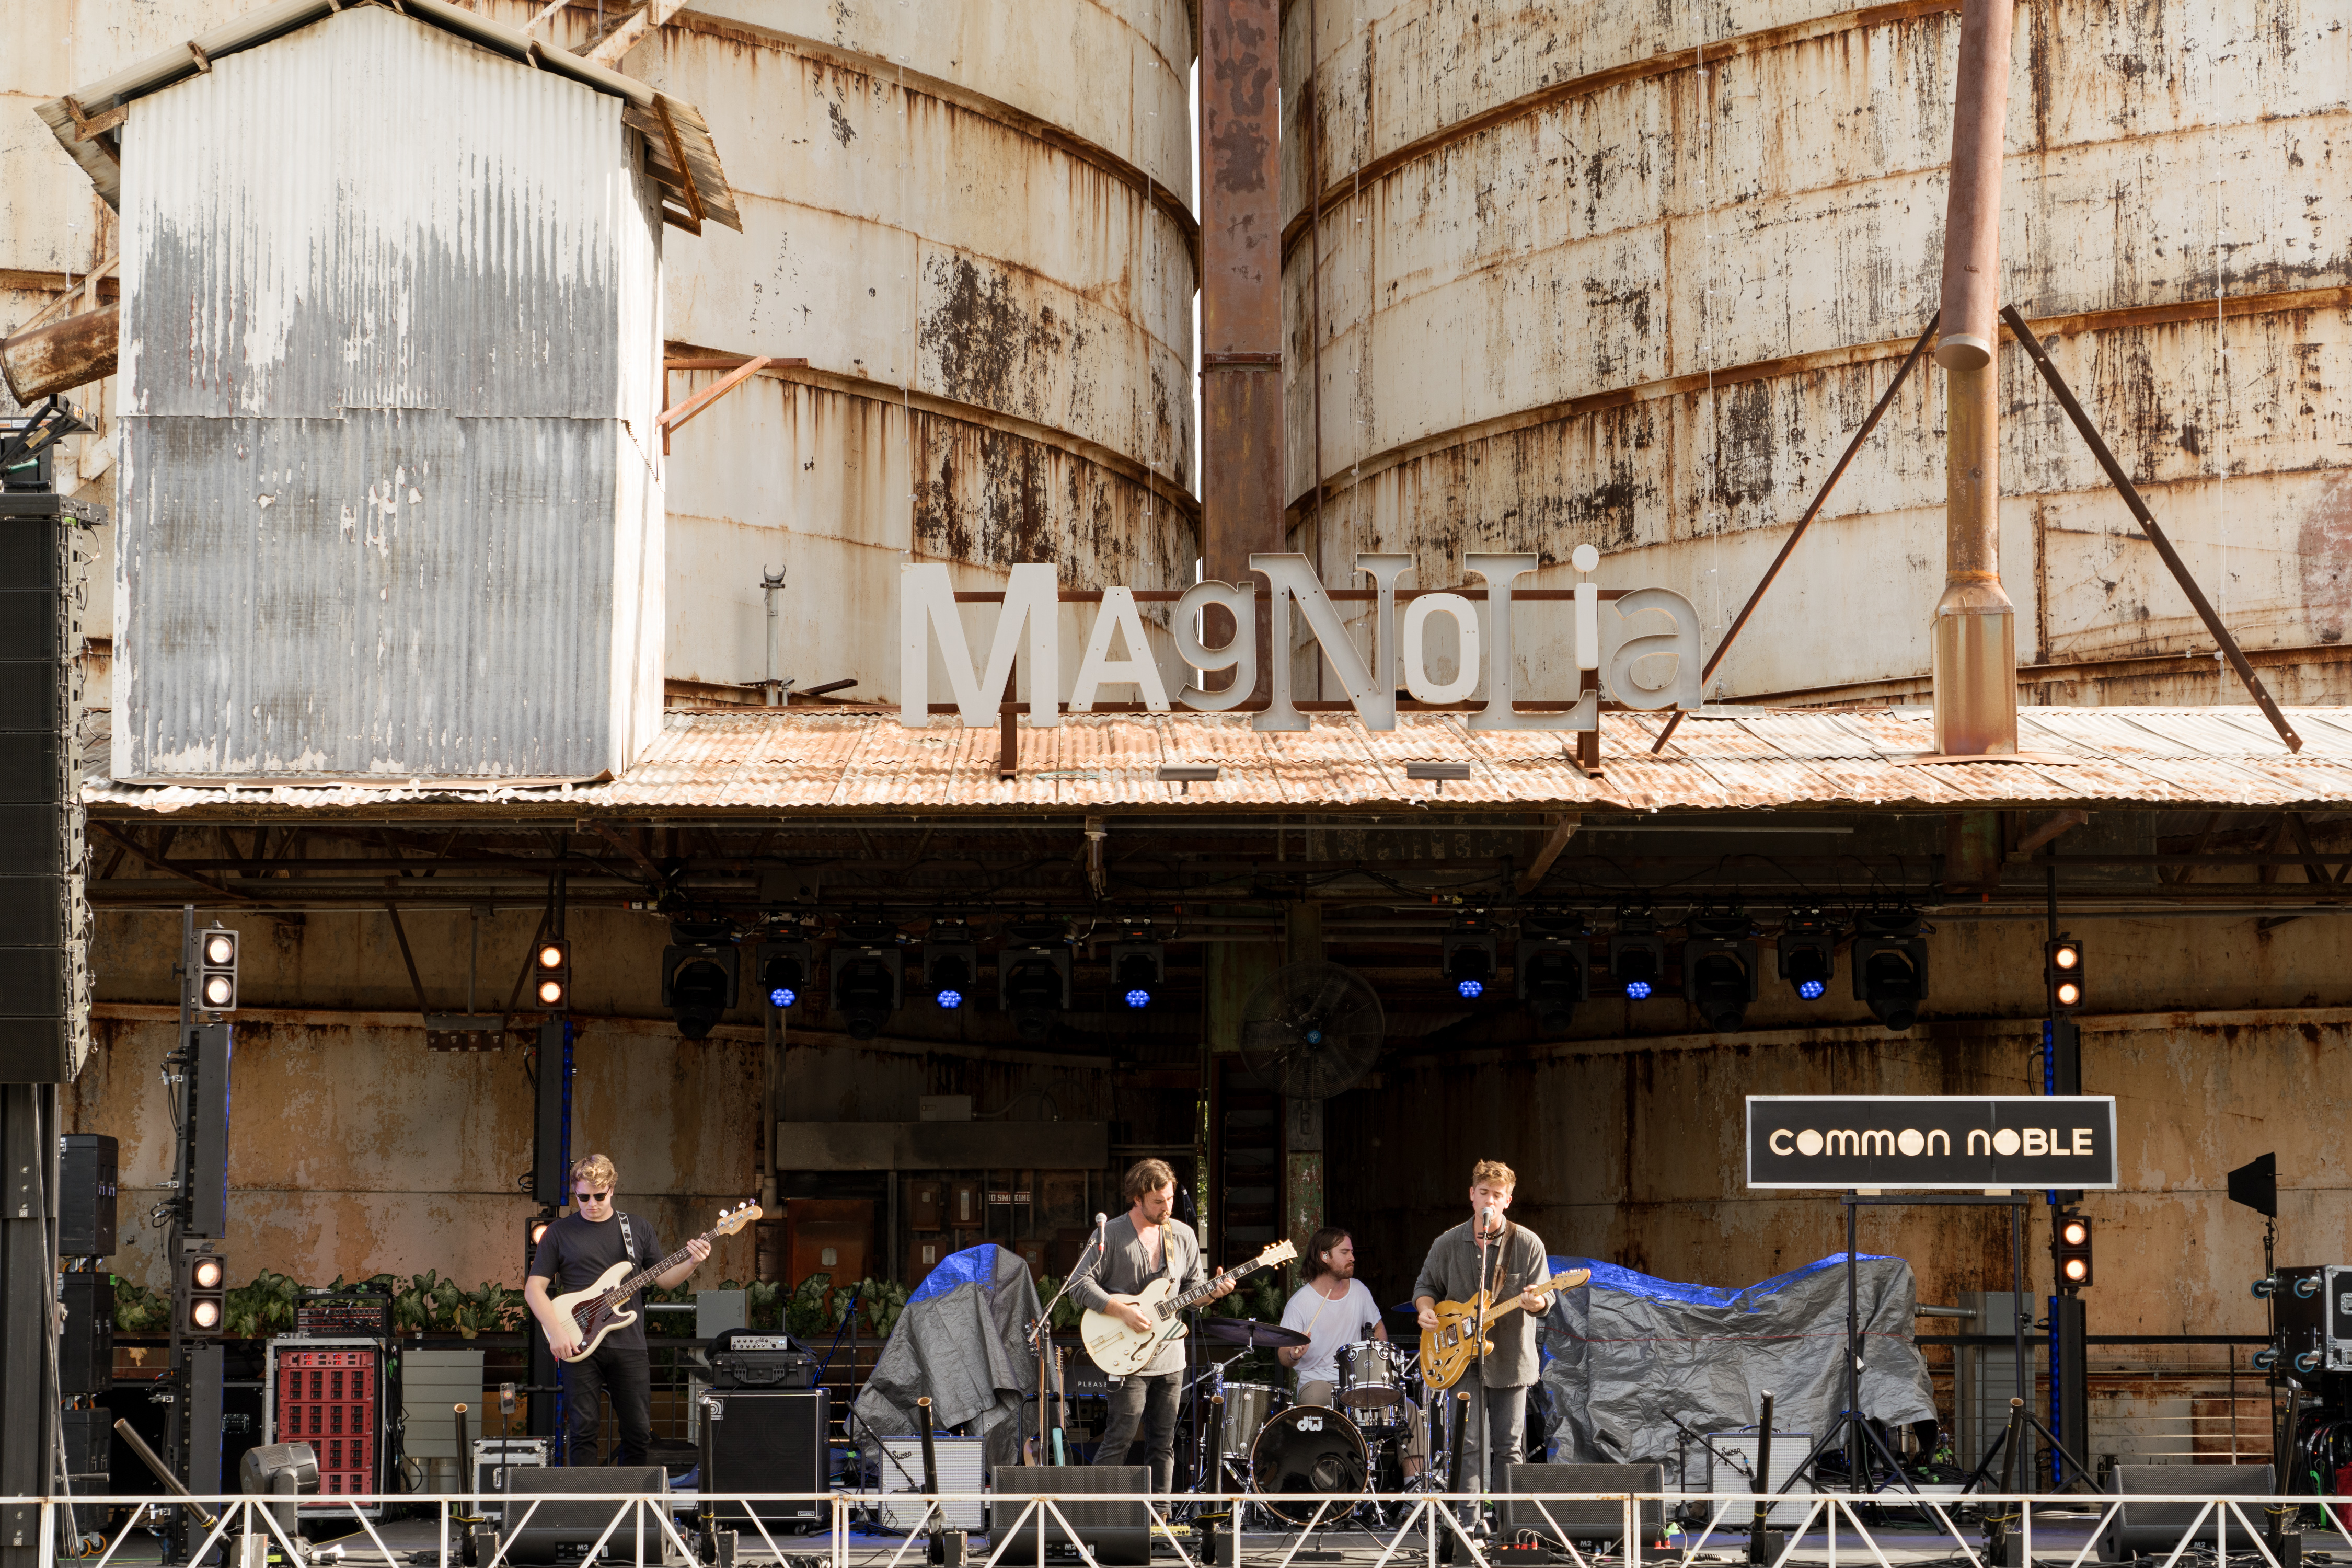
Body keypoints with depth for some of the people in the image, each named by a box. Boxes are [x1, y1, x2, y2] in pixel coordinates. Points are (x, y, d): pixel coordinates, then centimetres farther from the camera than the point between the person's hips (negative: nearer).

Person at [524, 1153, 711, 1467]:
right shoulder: (560, 1233, 5)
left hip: (628, 1345, 2)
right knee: (583, 1429, -5)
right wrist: (556, 1332, -10)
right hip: (579, 1345, -2)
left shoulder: (638, 1229, 12)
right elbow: (534, 1288, 3)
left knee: (639, 1432, 2)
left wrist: (691, 1263, -9)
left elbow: (663, 1279, 12)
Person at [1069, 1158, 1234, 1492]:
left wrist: (1212, 1292, -7)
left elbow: (1193, 1289, 16)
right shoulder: (1111, 1235, -7)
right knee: (1120, 1440, -7)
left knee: (1163, 1443, 8)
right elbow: (1081, 1284, -9)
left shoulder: (1183, 1236, 9)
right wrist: (1123, 1311, -17)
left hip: (1170, 1357, 5)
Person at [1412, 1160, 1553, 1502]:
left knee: (1508, 1446, 5)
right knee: (1471, 1442, -9)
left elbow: (1544, 1298, -2)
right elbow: (1426, 1285, 15)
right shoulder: (1447, 1245, 3)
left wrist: (1535, 1302, -26)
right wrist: (1427, 1309, -6)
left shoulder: (1527, 1244, -2)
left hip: (1510, 1358, 0)